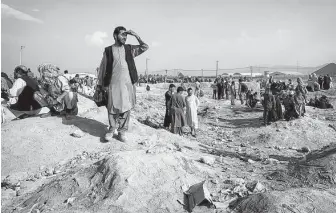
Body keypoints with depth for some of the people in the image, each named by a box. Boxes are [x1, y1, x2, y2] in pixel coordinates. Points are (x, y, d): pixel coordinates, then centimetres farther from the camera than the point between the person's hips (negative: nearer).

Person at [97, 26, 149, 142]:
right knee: (112, 108, 3)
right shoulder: (108, 50, 5)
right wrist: (100, 84, 9)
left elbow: (145, 47, 8)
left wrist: (136, 35, -1)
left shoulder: (129, 49, 11)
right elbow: (102, 68, 9)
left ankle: (122, 131, 16)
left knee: (126, 108, 4)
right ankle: (111, 129, 22)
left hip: (128, 83, 2)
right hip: (113, 83, -2)